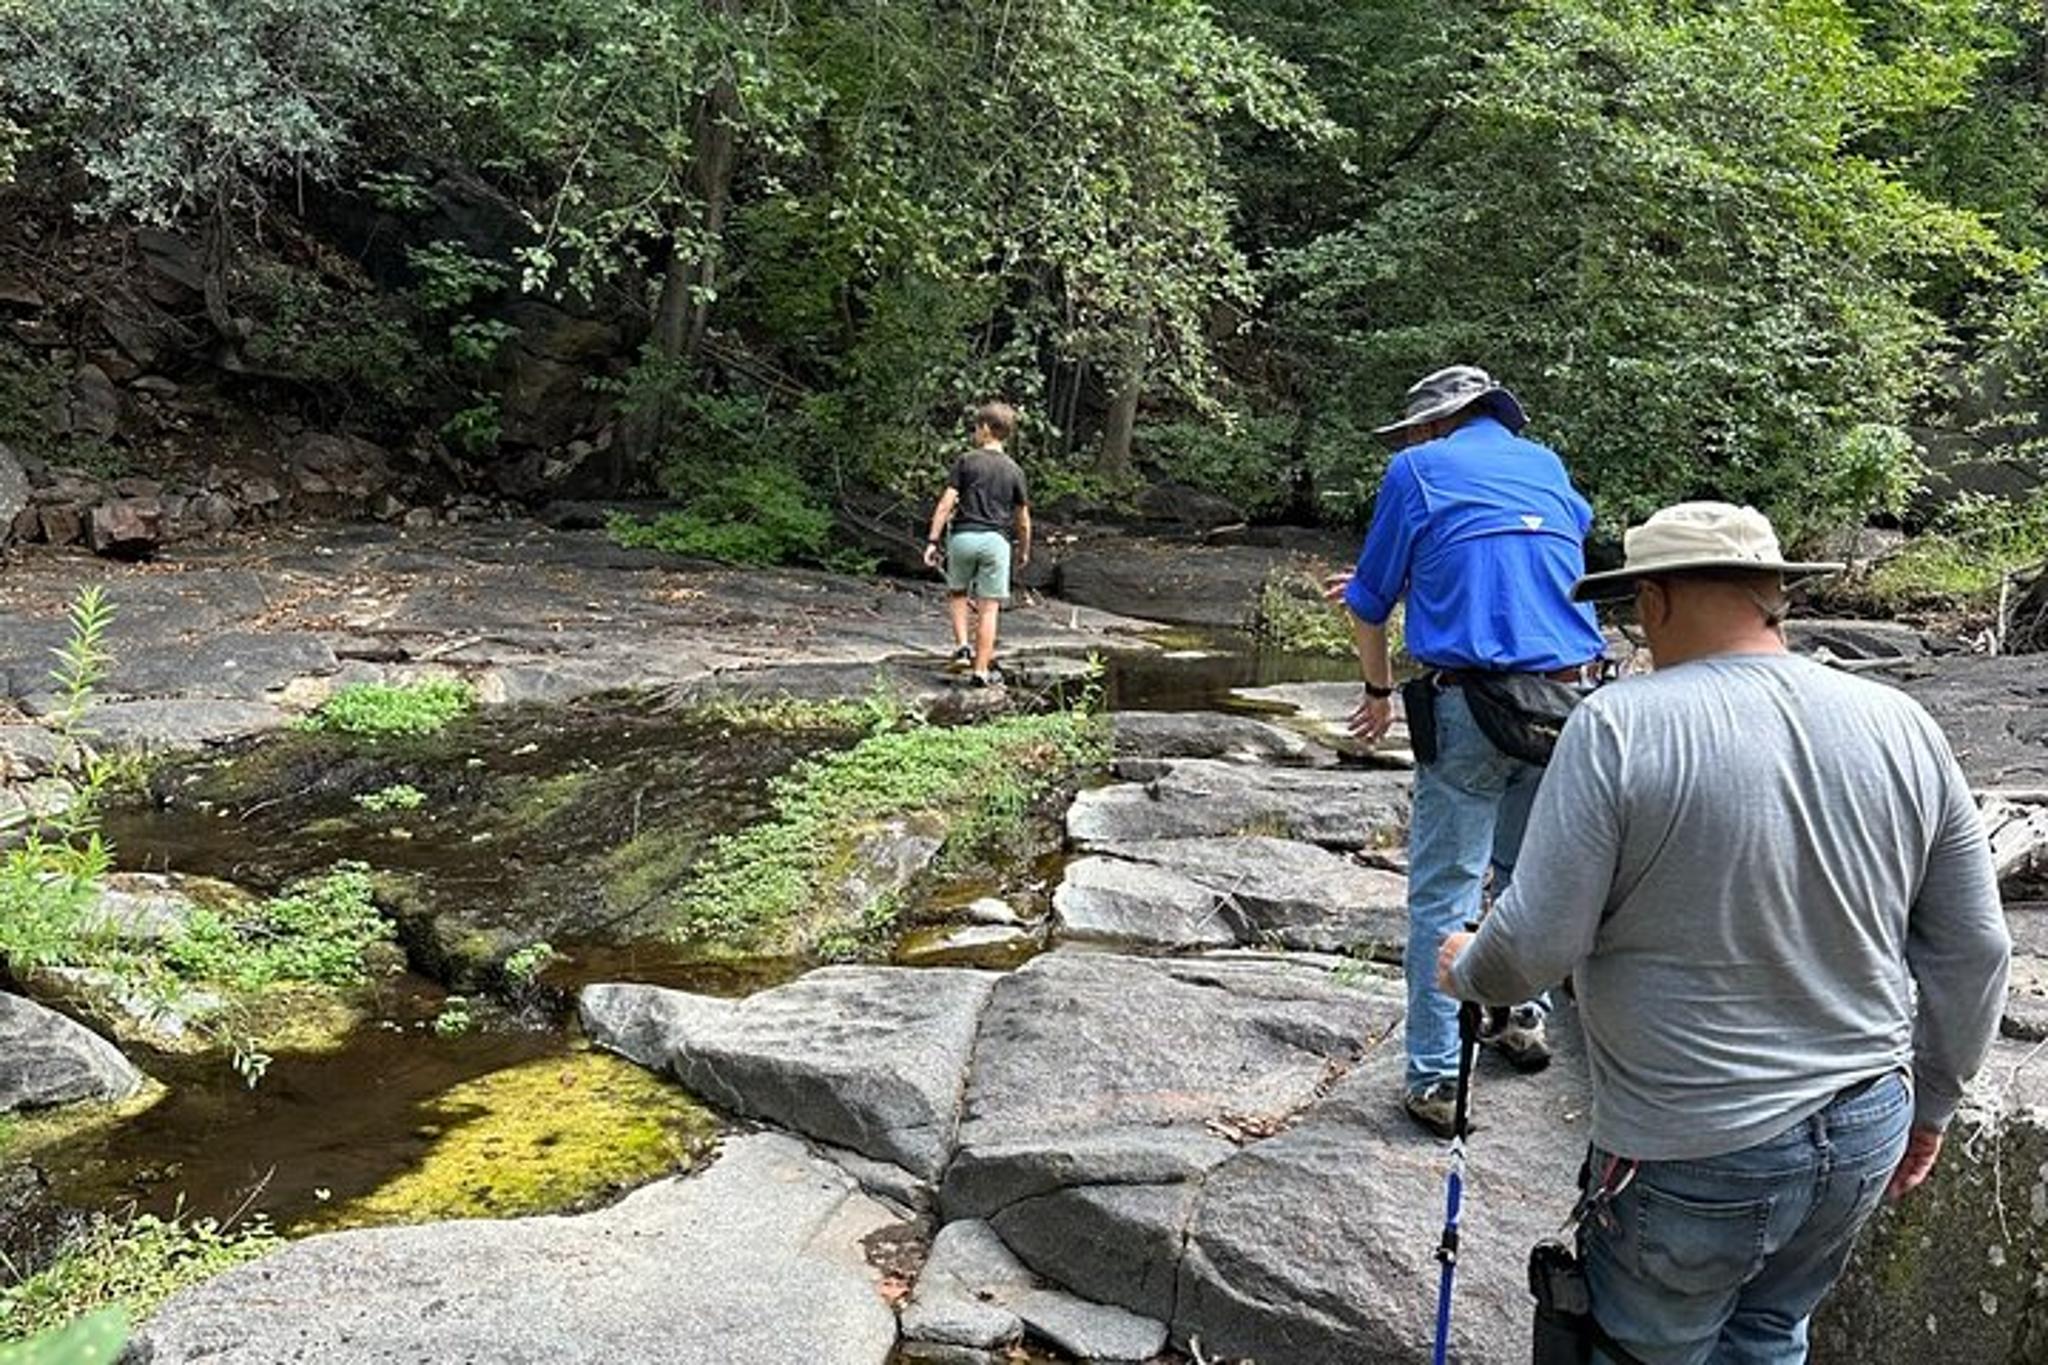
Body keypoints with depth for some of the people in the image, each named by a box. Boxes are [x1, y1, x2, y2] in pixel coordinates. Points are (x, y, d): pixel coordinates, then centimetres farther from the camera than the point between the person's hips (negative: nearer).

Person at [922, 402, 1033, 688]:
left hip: (963, 536, -1)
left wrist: (932, 541, -5)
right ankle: (982, 670, 5)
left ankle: (962, 646, 8)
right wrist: (1024, 550, 25)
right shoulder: (1013, 470, 7)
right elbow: (1023, 518, 11)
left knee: (957, 592, 23)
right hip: (995, 539, 1)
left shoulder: (966, 461, 1)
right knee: (989, 608, 3)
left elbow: (946, 503, -6)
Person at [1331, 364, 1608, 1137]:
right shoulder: (1548, 467, 18)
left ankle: (1437, 1080, 3)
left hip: (1471, 704, -5)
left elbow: (1370, 604, 8)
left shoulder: (1417, 471, 5)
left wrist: (1379, 692, 24)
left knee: (1444, 893, 1)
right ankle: (1522, 1017, 37)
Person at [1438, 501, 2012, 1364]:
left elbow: (1539, 941, -18)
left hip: (1694, 1156, -5)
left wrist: (1466, 972, 5)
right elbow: (1973, 951, 3)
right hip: (1866, 1133, 5)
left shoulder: (1618, 725, -19)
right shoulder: (1902, 727, -3)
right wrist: (1929, 1101, 17)